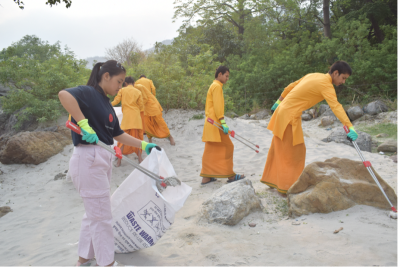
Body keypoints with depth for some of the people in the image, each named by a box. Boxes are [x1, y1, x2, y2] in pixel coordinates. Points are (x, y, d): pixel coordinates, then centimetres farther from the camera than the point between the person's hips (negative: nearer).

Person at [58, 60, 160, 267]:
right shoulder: (88, 93, -10)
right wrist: (84, 124, -32)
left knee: (94, 212, 21)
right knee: (102, 216, 2)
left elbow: (118, 135, 20)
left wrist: (144, 145, 18)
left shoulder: (106, 103, 15)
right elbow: (63, 94, -32)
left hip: (102, 160, 10)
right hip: (88, 159, -10)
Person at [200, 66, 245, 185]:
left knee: (211, 150, 10)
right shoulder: (217, 86, -10)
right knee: (227, 147, -1)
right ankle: (230, 175, 6)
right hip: (216, 123, -10)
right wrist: (223, 122, -21)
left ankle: (206, 177, 11)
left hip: (210, 123, 10)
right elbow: (217, 107, -19)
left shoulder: (213, 85, 20)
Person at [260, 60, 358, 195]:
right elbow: (335, 106, -28)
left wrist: (278, 102, 26)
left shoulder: (313, 76, 11)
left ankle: (271, 179, 30)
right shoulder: (326, 84, -16)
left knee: (279, 148, 17)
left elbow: (291, 87, 18)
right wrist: (350, 127, -33)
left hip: (283, 110, 10)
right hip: (289, 115, -10)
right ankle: (287, 187, 9)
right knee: (294, 151, 0)